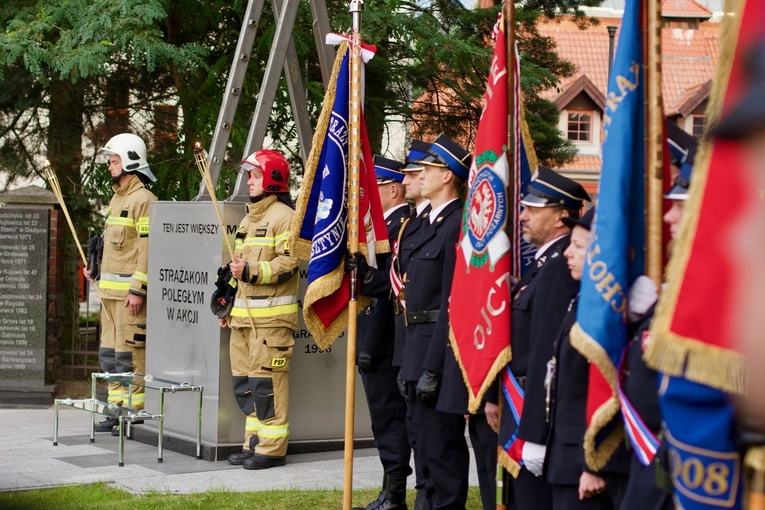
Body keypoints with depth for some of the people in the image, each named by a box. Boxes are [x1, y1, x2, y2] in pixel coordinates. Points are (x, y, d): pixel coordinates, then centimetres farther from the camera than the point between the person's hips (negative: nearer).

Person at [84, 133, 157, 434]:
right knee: (109, 353, 12)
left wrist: (138, 290, -21)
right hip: (110, 291, 10)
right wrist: (97, 268, 15)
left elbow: (148, 247, -17)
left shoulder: (143, 199, -11)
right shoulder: (117, 198, 19)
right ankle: (117, 409, 18)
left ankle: (136, 412, -3)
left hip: (130, 292, -10)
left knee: (130, 352, -8)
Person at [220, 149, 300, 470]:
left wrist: (252, 271, -25)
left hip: (272, 316, -9)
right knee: (243, 381, 10)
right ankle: (254, 443, 17)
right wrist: (228, 306, 24)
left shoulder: (284, 216, -7)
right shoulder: (248, 219, 22)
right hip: (243, 316, 9)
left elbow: (288, 264, -17)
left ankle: (272, 447, -4)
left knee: (267, 382, -9)